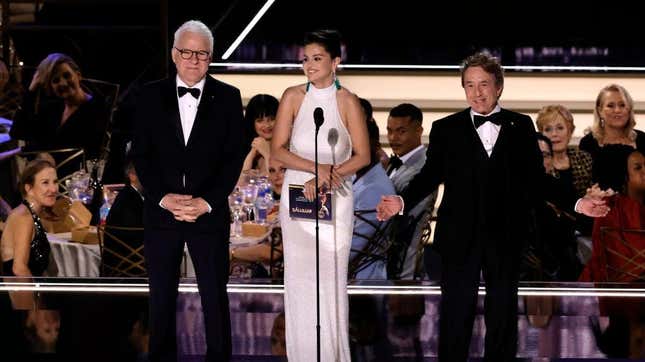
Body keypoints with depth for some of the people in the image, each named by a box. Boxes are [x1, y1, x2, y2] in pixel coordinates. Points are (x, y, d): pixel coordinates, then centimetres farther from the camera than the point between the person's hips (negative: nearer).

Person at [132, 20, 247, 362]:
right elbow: (141, 154, 3)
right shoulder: (151, 96, 5)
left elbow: (235, 156, -1)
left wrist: (207, 202, -11)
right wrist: (164, 197, -10)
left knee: (215, 296, 2)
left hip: (209, 214, -1)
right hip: (161, 212, 1)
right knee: (161, 296, 7)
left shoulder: (227, 97, 2)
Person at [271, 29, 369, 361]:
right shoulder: (293, 97, 1)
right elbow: (278, 150, -2)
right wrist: (315, 168, -16)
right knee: (299, 277, 1)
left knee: (331, 277, -2)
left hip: (336, 198, -1)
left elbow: (362, 156, -3)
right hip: (297, 196, 2)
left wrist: (328, 176, -16)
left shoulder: (347, 102, -4)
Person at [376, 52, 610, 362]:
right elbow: (431, 174, 1)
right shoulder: (446, 129, 5)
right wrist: (402, 201, -15)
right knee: (456, 313, 1)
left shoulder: (521, 127, 7)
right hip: (460, 237, -1)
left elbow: (535, 179, 8)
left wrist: (577, 203, -2)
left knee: (503, 311, 9)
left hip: (506, 238, 1)